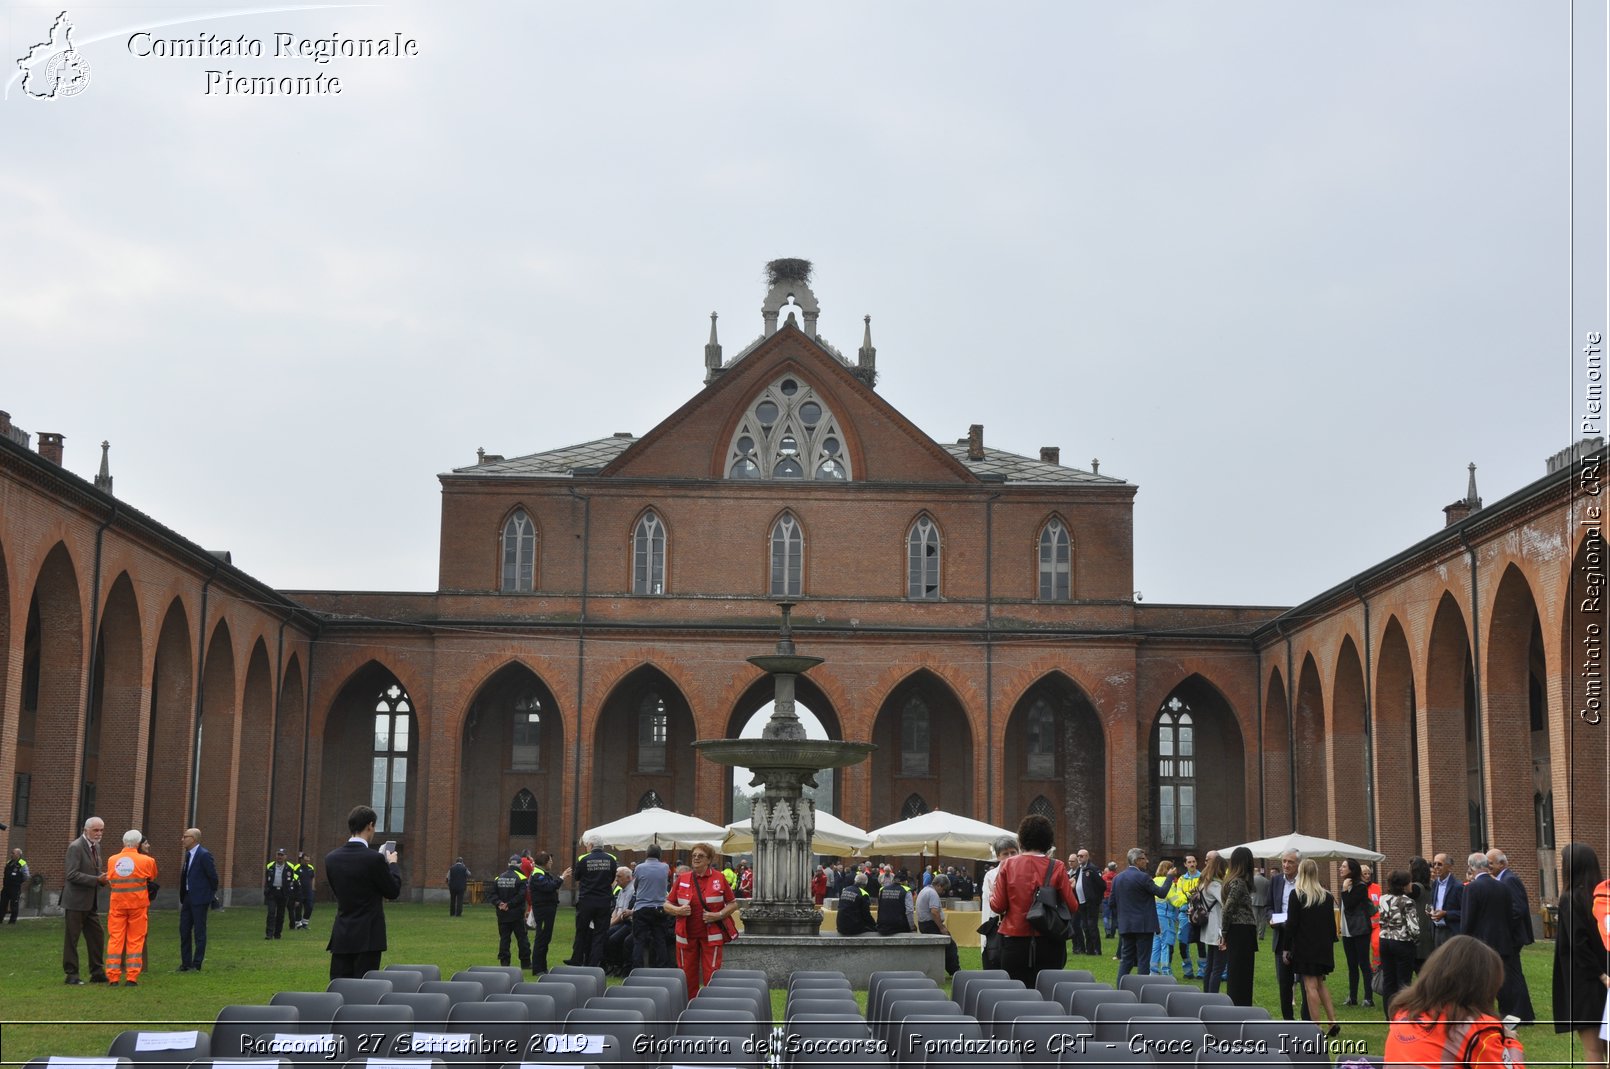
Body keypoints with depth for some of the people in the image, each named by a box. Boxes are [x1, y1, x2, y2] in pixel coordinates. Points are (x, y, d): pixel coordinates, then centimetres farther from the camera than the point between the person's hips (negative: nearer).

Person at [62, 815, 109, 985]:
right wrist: (97, 879, -25)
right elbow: (72, 874, -21)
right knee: (72, 938, 1)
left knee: (97, 937, 8)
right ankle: (71, 974, 7)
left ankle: (97, 973, 15)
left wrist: (102, 877, 0)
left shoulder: (96, 846, 12)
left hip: (91, 902, 8)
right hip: (77, 901, -8)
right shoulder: (75, 847, -15)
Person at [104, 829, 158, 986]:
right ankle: (132, 977, 3)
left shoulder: (112, 860, 0)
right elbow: (152, 877, 10)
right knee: (135, 940, 5)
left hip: (117, 904, 2)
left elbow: (109, 880, 10)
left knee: (115, 938, 6)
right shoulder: (146, 861, -6)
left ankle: (113, 976, 4)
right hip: (138, 904, -2)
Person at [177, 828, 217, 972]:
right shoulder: (188, 854, 11)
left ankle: (196, 965, 3)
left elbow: (213, 876, -12)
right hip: (187, 897, 9)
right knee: (184, 930, 12)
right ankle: (186, 963, 20)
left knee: (199, 932, -1)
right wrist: (182, 897, 16)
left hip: (199, 899, -9)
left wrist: (212, 894, 0)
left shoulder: (204, 855, -16)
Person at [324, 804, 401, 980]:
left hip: (341, 937, 5)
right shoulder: (374, 859, -16)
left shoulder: (331, 858, 1)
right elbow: (393, 891, -5)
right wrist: (392, 864, 12)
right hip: (367, 938, -5)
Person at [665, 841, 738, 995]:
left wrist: (718, 915, -11)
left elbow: (733, 903, 5)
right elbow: (667, 904, 11)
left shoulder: (719, 878, 2)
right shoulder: (682, 879, 7)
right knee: (687, 976, 4)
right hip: (686, 935, 2)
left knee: (711, 975, -5)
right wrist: (677, 910, -10)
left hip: (712, 935, -2)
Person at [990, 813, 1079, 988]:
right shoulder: (1056, 868, -5)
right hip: (1048, 945, 0)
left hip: (1014, 942, 0)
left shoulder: (1008, 866, -4)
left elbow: (998, 906, -4)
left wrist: (992, 893, 17)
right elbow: (1073, 907, -5)